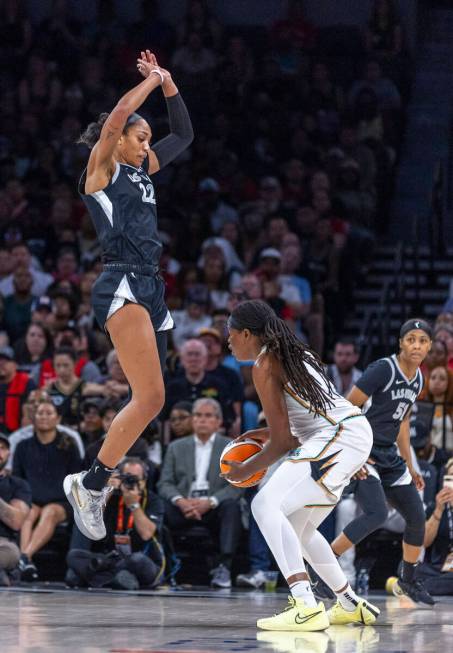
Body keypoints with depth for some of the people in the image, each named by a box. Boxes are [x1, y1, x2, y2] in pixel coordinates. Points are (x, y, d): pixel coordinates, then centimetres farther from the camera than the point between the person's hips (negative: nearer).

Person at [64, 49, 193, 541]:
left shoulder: (141, 170, 21)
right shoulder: (101, 168, 1)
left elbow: (183, 135, 28)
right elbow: (118, 116, -13)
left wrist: (168, 83, 18)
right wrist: (152, 79, 0)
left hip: (150, 288, 9)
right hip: (122, 286, -9)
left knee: (147, 400, 5)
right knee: (150, 398, -19)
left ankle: (94, 482, 8)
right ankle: (90, 482, -13)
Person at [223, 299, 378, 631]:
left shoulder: (264, 365, -8)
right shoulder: (295, 353, 20)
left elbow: (282, 441, -10)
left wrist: (244, 471, 4)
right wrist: (268, 434, 22)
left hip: (339, 440, -10)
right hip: (358, 433, 10)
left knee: (266, 504, -19)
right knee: (297, 529, 22)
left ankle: (306, 607, -31)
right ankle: (351, 605, 31)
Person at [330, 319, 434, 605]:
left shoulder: (418, 378, 8)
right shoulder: (383, 369, -17)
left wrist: (410, 466, 20)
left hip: (388, 455, 8)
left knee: (417, 517, 11)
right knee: (377, 513, -26)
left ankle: (408, 579, 33)